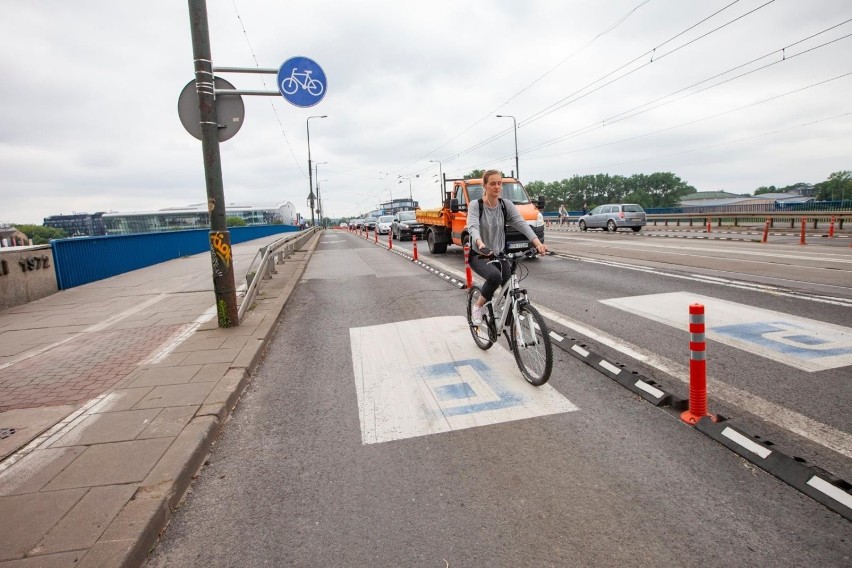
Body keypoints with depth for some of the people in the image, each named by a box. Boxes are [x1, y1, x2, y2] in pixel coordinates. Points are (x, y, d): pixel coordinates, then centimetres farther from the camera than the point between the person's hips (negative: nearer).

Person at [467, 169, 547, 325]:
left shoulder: (506, 204, -2)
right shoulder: (475, 205, -11)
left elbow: (521, 223, -16)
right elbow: (473, 227, -29)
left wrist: (537, 243, -34)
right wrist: (481, 245, -51)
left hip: (500, 255, 4)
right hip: (479, 255, -4)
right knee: (494, 276, -33)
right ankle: (477, 307, -8)